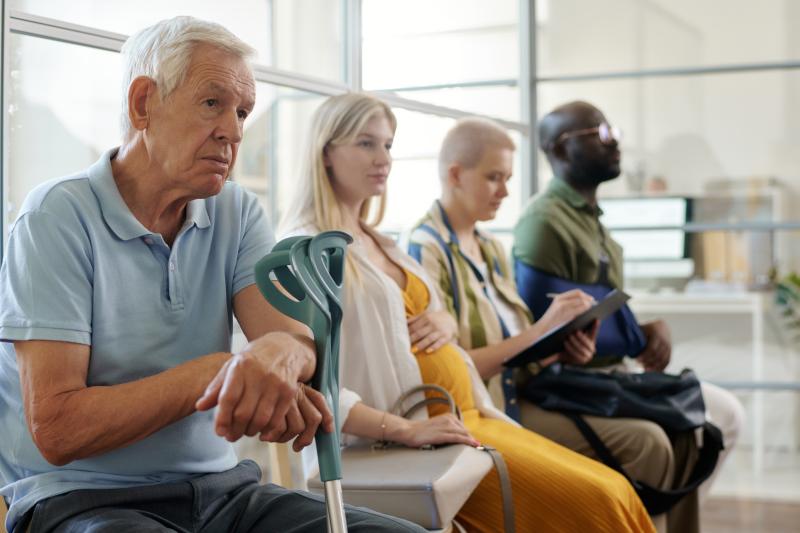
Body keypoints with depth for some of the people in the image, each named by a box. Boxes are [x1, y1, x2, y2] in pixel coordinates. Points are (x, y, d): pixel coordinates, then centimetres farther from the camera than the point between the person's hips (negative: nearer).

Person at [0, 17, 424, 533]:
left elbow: (301, 344, -8)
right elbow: (56, 430, -16)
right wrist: (212, 372, -25)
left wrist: (277, 355, -33)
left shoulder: (239, 213, 8)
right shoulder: (60, 216, -9)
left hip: (221, 488, 5)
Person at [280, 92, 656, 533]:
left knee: (613, 491, -2)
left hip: (463, 417, 9)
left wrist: (444, 321, 2)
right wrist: (402, 429, -27)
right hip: (420, 437, -9)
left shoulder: (379, 243, 18)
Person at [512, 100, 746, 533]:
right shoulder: (545, 222, -17)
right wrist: (639, 340, -15)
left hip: (614, 368, 10)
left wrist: (650, 328, -4)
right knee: (652, 438, -33)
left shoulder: (590, 216, 14)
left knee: (725, 414, 3)